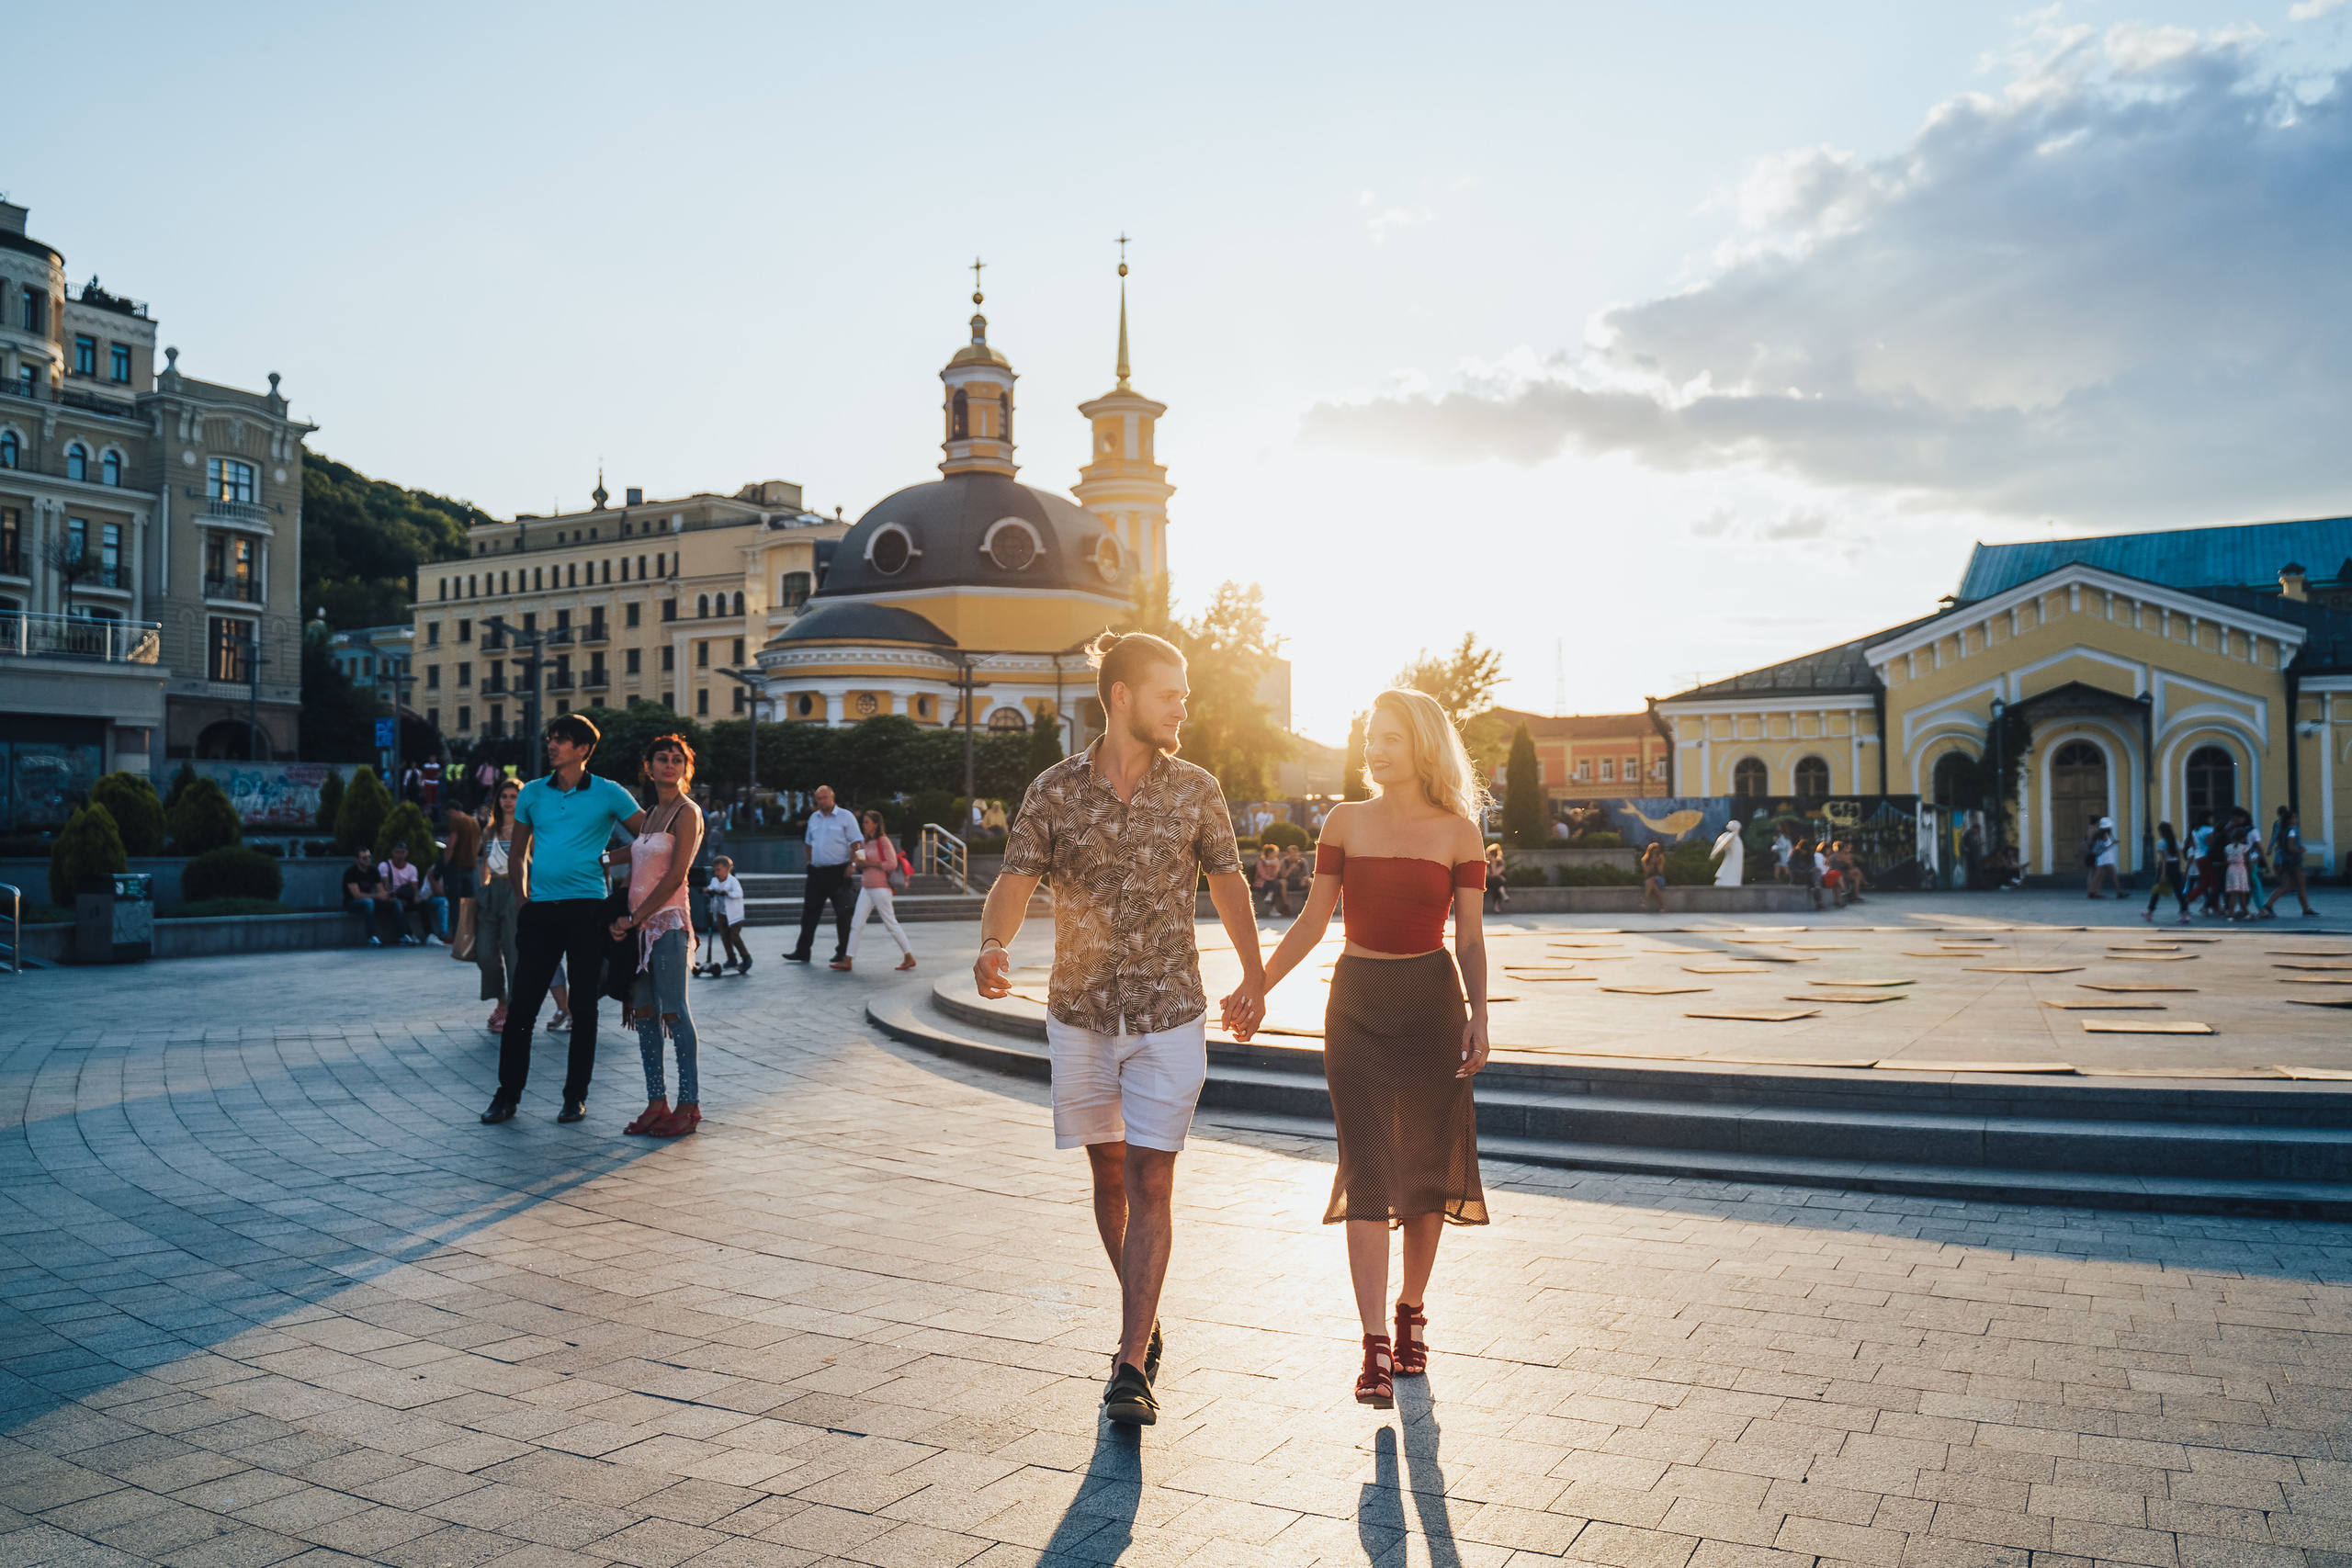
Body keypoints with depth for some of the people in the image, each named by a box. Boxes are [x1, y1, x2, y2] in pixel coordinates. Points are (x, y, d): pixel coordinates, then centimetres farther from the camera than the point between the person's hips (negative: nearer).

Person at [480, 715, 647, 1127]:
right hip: (539, 909, 3)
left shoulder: (608, 794, 1)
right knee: (521, 1004, 2)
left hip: (586, 907, -3)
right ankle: (507, 1094, 11)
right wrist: (521, 895, 7)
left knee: (584, 1004, 3)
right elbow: (518, 852, 18)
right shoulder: (532, 793, 11)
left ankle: (576, 1096, 13)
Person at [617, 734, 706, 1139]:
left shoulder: (687, 813, -6)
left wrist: (635, 918, -11)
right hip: (639, 923, 8)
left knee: (673, 1010, -7)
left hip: (669, 921, -7)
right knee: (644, 1012, 6)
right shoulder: (648, 815, 16)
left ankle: (689, 1104, -2)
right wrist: (623, 918, 4)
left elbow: (675, 876, -12)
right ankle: (657, 1102, 12)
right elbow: (634, 869, 17)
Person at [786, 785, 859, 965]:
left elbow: (854, 844, -7)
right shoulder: (813, 818, 13)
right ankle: (802, 951, 11)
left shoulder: (845, 817, -4)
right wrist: (809, 862, 14)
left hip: (839, 871, -5)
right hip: (817, 871, 6)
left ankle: (843, 952, 9)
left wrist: (851, 865, -15)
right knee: (810, 912, 6)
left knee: (842, 913, 0)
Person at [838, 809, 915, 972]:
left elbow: (892, 864, -17)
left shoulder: (883, 840, -11)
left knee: (891, 924, -2)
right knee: (856, 923, 2)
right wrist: (860, 862, 1)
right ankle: (847, 960, 2)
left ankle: (909, 958, 7)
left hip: (880, 887, -8)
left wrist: (869, 863, -17)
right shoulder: (865, 842, 13)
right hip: (866, 887, 8)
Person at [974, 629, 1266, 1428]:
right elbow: (1015, 880, -6)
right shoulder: (1055, 789, -3)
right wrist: (993, 944, -28)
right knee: (1109, 1176, 13)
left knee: (1150, 1184, -6)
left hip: (1169, 1014, -1)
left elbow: (1228, 881, 12)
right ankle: (1144, 1320, 33)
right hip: (1081, 1011, 1)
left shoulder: (1196, 789, -1)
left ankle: (1131, 1368, -2)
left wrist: (1253, 979, 18)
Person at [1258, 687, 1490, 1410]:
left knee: (1425, 1163, 8)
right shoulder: (1345, 822, 4)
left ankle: (1411, 1316, 28)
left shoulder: (1458, 833, 1)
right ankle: (1375, 1346, -5)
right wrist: (1257, 987, 3)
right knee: (1367, 1171, -5)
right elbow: (1313, 921, 8)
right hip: (1356, 1002, 0)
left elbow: (1470, 938, 0)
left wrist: (1478, 1014, -13)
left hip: (1431, 1001, 0)